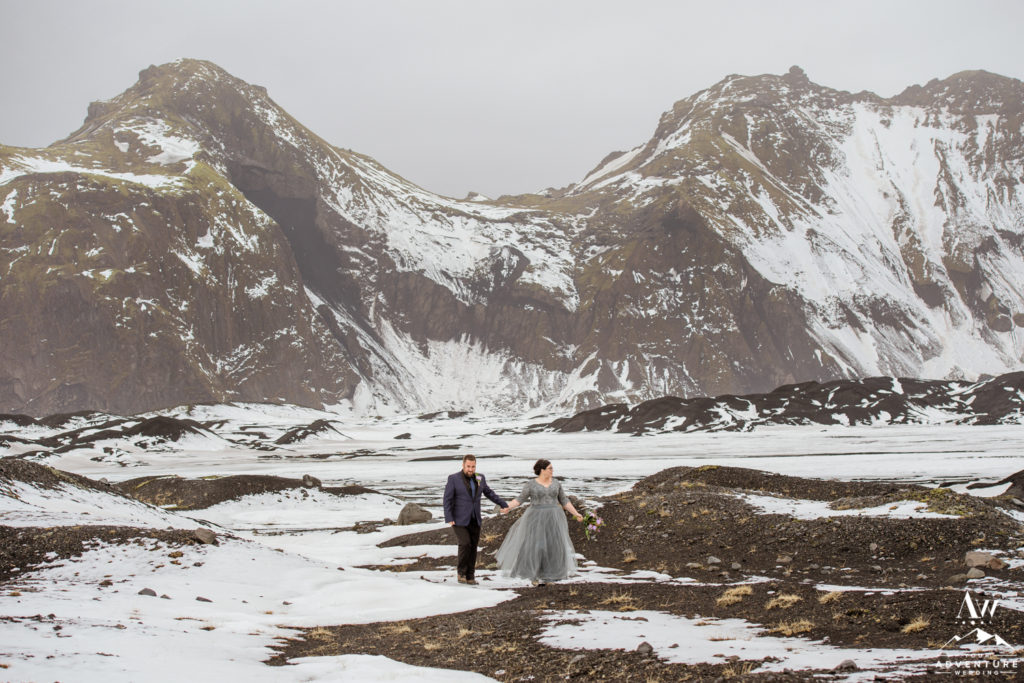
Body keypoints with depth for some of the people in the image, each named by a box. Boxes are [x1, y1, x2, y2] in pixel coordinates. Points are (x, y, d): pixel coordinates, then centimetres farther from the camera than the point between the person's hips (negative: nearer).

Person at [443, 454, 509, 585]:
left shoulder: (480, 478, 3)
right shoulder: (453, 479, -11)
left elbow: (489, 493, 15)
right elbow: (447, 499, -12)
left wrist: (503, 504, 9)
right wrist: (449, 519, -19)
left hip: (475, 520, 4)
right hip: (459, 520, -4)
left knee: (472, 547, 3)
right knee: (465, 544, -17)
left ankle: (470, 576, 12)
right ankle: (461, 572, 2)